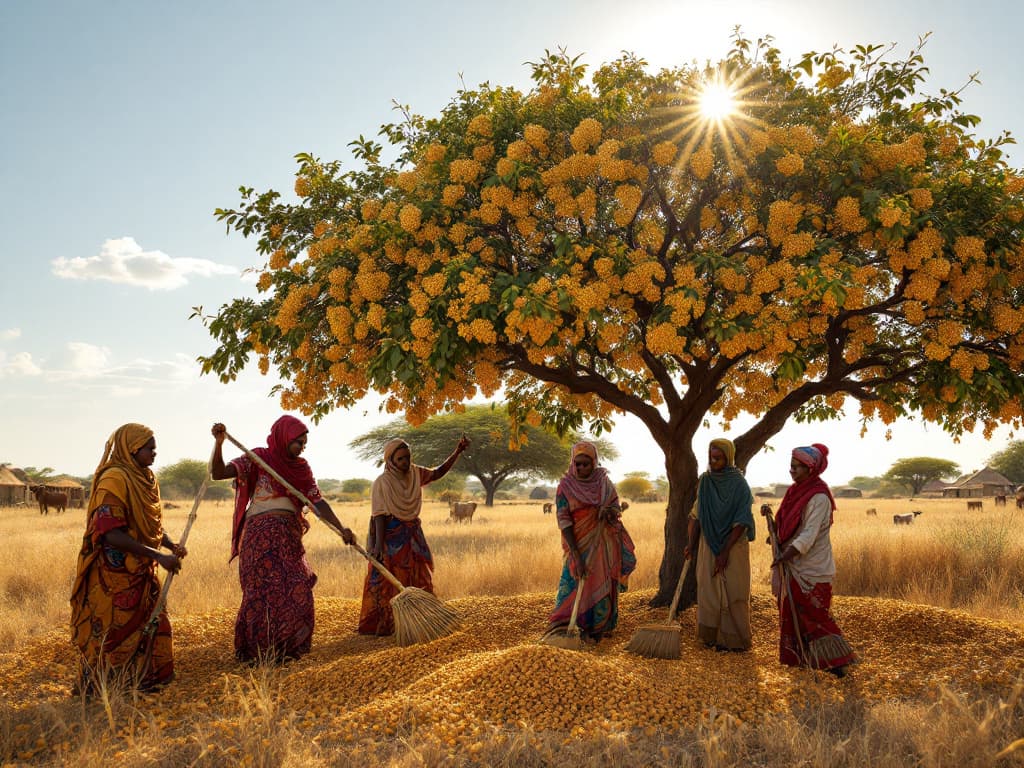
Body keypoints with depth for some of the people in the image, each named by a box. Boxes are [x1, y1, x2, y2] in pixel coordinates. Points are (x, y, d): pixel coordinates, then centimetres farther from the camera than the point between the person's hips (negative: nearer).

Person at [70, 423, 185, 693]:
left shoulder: (146, 479, 9)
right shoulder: (114, 480, -19)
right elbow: (111, 534, -26)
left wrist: (172, 546, -4)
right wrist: (158, 556, -28)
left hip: (141, 572, 9)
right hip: (115, 574, -9)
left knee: (152, 625, 13)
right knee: (114, 631, 1)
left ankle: (141, 681, 27)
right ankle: (96, 691, 16)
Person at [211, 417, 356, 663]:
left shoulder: (301, 467, 11)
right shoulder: (258, 458, -3)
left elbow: (318, 502, 6)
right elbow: (218, 473, -13)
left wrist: (341, 529, -6)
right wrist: (218, 443, -28)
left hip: (290, 537, 5)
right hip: (261, 536, -5)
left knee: (296, 593, 5)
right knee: (265, 593, -3)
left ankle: (286, 649, 21)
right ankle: (257, 651, 11)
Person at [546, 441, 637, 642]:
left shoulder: (604, 482, 0)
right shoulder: (565, 486, -10)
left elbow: (616, 508, 8)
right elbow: (564, 521, -14)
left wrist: (610, 512, -19)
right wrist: (576, 555, -21)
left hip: (604, 545, 3)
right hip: (579, 545, -3)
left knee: (602, 586, 7)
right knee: (574, 586, -7)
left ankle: (598, 628, 22)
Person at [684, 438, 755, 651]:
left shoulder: (739, 484, -12)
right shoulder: (704, 481, 3)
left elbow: (741, 523, -14)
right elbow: (696, 516, 6)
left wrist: (725, 551, -18)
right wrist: (690, 545, -3)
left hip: (733, 545, -4)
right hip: (709, 544, 5)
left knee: (732, 592, 0)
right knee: (708, 591, 8)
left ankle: (734, 639, 10)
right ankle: (711, 635, 20)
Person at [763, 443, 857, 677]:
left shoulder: (819, 497, -17)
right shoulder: (795, 491, 10)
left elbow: (809, 534, -23)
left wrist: (785, 556, -28)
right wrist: (770, 514, -2)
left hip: (811, 568, -8)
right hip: (792, 566, 8)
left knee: (814, 615, -4)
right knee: (792, 612, 13)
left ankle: (836, 662, 5)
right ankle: (798, 656, 24)